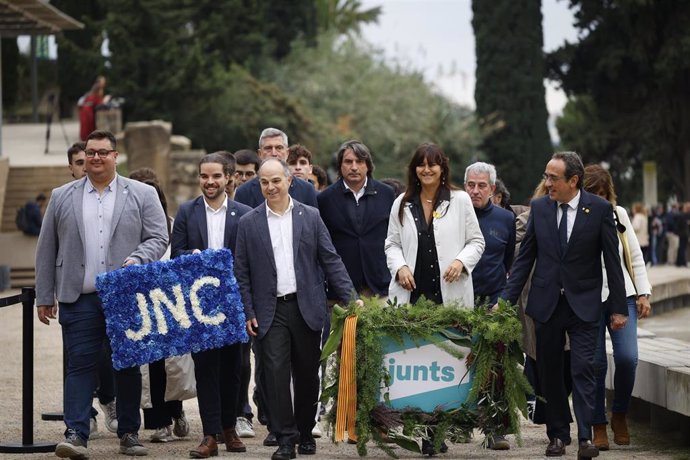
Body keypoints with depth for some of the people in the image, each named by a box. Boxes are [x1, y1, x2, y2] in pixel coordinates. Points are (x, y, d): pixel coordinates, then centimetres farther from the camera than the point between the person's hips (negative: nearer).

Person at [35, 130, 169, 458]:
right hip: (79, 299, 0)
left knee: (128, 366, 6)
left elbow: (159, 237, 4)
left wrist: (137, 260, -15)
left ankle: (129, 432, 15)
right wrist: (44, 296, 8)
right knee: (80, 364, -7)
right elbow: (46, 250, 11)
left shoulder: (142, 195, 7)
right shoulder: (62, 197, 10)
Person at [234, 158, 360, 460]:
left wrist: (350, 299, -2)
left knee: (307, 375, 7)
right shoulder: (249, 223, 4)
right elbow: (242, 273, 5)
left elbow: (330, 261, 5)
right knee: (276, 373, -8)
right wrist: (248, 313, -1)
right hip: (271, 311, -1)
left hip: (307, 308, 1)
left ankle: (305, 433, 22)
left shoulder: (310, 217, 5)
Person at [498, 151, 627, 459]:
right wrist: (507, 299, 0)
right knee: (550, 374, 7)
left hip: (583, 304, -3)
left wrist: (619, 307, -4)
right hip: (546, 303, 3)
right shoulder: (539, 208, 2)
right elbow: (525, 258, 7)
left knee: (583, 370, -10)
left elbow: (612, 260, -3)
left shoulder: (599, 209, -6)